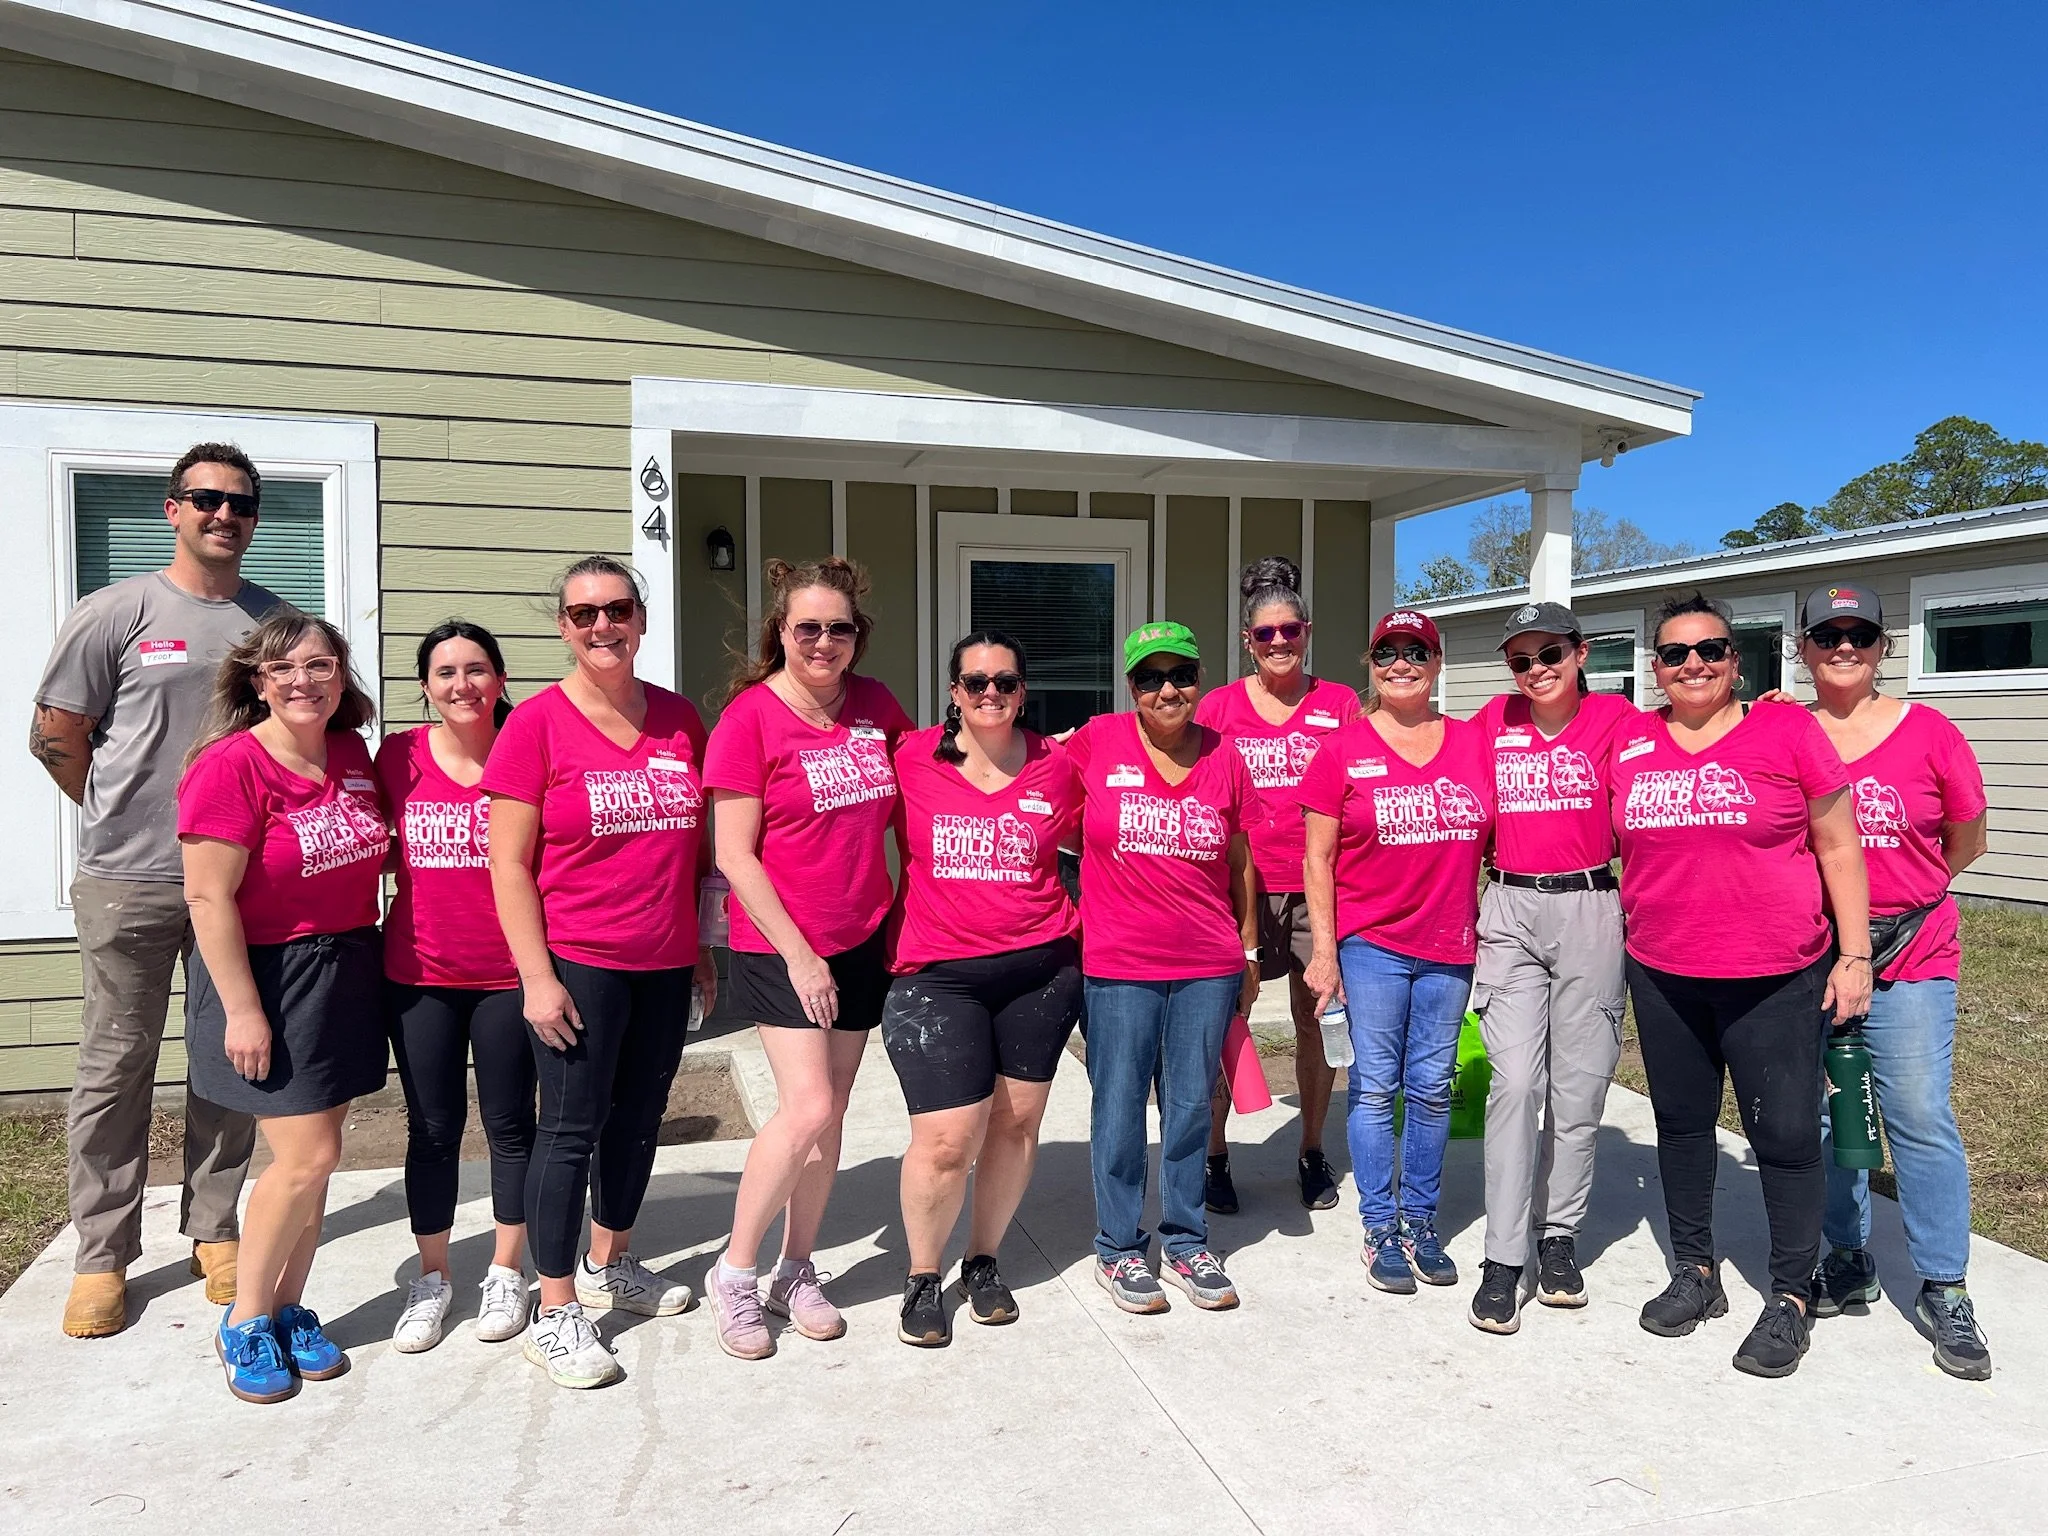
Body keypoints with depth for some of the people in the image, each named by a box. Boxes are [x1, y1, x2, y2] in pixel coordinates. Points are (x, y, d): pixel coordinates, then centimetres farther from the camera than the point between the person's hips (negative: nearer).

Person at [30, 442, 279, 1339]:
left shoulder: (276, 620, 8)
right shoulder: (118, 612, -1)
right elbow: (55, 738, 3)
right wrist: (131, 818, 6)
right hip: (130, 884, -3)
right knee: (117, 1064, 5)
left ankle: (213, 1231, 24)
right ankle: (102, 1256, 17)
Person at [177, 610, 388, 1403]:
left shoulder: (352, 755, 4)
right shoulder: (232, 765, -16)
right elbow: (209, 897, -17)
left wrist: (365, 963, 12)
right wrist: (242, 1009, -17)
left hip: (347, 972, 6)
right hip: (267, 978, -6)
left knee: (313, 1158, 11)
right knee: (308, 1157, -6)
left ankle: (289, 1309, 26)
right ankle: (244, 1323, 15)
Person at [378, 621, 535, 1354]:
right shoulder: (399, 757, -1)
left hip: (510, 973, -1)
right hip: (419, 975, 2)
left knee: (510, 1124, 10)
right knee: (433, 1129, 12)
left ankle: (506, 1273, 27)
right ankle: (432, 1279, 27)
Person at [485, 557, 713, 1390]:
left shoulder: (679, 719, 6)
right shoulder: (537, 723, -7)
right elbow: (508, 863, -9)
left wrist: (702, 943, 12)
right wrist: (537, 975, -13)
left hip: (666, 964, 5)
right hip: (578, 962, -5)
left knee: (639, 1118, 16)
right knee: (572, 1127, 0)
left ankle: (608, 1263, 36)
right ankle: (555, 1312, 13)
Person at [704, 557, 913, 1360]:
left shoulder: (875, 705, 3)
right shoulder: (751, 716, -12)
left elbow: (915, 795, 19)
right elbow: (734, 855, -12)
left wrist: (907, 917, 9)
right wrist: (798, 952, -15)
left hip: (863, 939, 5)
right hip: (781, 944, -5)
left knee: (830, 1115, 10)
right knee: (807, 1107, -12)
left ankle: (797, 1272, 26)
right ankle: (734, 1274, 8)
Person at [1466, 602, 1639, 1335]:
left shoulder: (1614, 717, 0)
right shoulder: (1492, 721, 8)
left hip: (1590, 911, -1)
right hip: (1509, 911, 1)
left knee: (1579, 1085, 6)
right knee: (1514, 1082, -6)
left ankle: (1559, 1237, 23)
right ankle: (1503, 1258, -1)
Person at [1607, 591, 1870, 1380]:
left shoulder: (1787, 730, -5)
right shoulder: (1629, 742, 3)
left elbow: (1838, 847, -2)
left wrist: (1854, 955, -4)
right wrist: (1620, 942, 10)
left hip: (1775, 980, -3)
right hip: (1662, 979, 3)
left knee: (1784, 1133, 3)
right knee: (1682, 1124, 14)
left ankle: (1790, 1297, 20)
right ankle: (1695, 1271, 32)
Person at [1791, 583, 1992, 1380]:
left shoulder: (1929, 733, 0)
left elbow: (1966, 842, 10)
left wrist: (1900, 896, 11)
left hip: (1910, 954, -1)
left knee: (1920, 1117, -2)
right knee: (1819, 1112, 8)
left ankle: (1944, 1291, 12)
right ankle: (1847, 1262, 26)